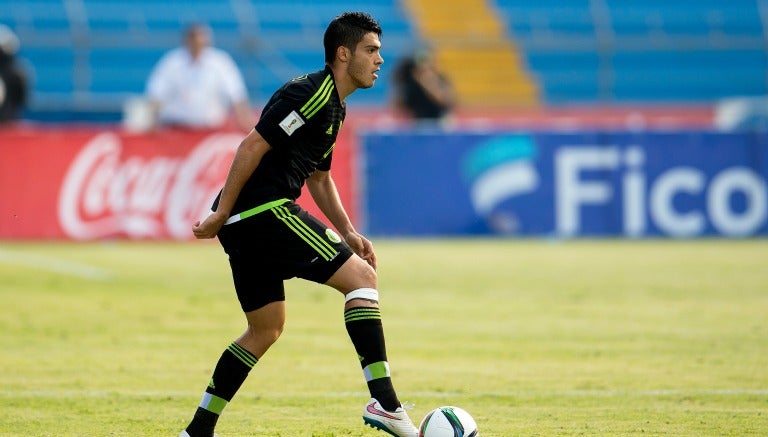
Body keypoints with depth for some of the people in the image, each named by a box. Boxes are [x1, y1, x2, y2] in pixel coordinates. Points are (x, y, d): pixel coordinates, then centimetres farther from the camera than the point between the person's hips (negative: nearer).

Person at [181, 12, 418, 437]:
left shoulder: (333, 107, 20)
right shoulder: (311, 95, -13)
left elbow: (320, 178, 28)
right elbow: (252, 147, -18)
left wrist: (349, 233, 17)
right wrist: (222, 214, -18)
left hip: (247, 222, 11)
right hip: (263, 210, -11)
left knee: (266, 329, 18)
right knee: (361, 276, -12)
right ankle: (383, 402, -18)